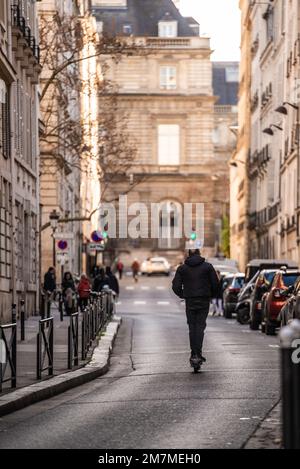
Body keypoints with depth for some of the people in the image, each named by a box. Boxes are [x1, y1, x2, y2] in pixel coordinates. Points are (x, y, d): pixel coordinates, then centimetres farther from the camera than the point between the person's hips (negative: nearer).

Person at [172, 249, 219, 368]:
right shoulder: (207, 266, 0)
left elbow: (176, 286, 0)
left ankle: (194, 354, 9)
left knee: (192, 327, 10)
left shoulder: (182, 268, 3)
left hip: (190, 301, 1)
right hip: (204, 301, -1)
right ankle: (197, 354, -15)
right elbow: (215, 283, -2)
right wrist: (211, 295, 14)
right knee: (200, 326, -1)